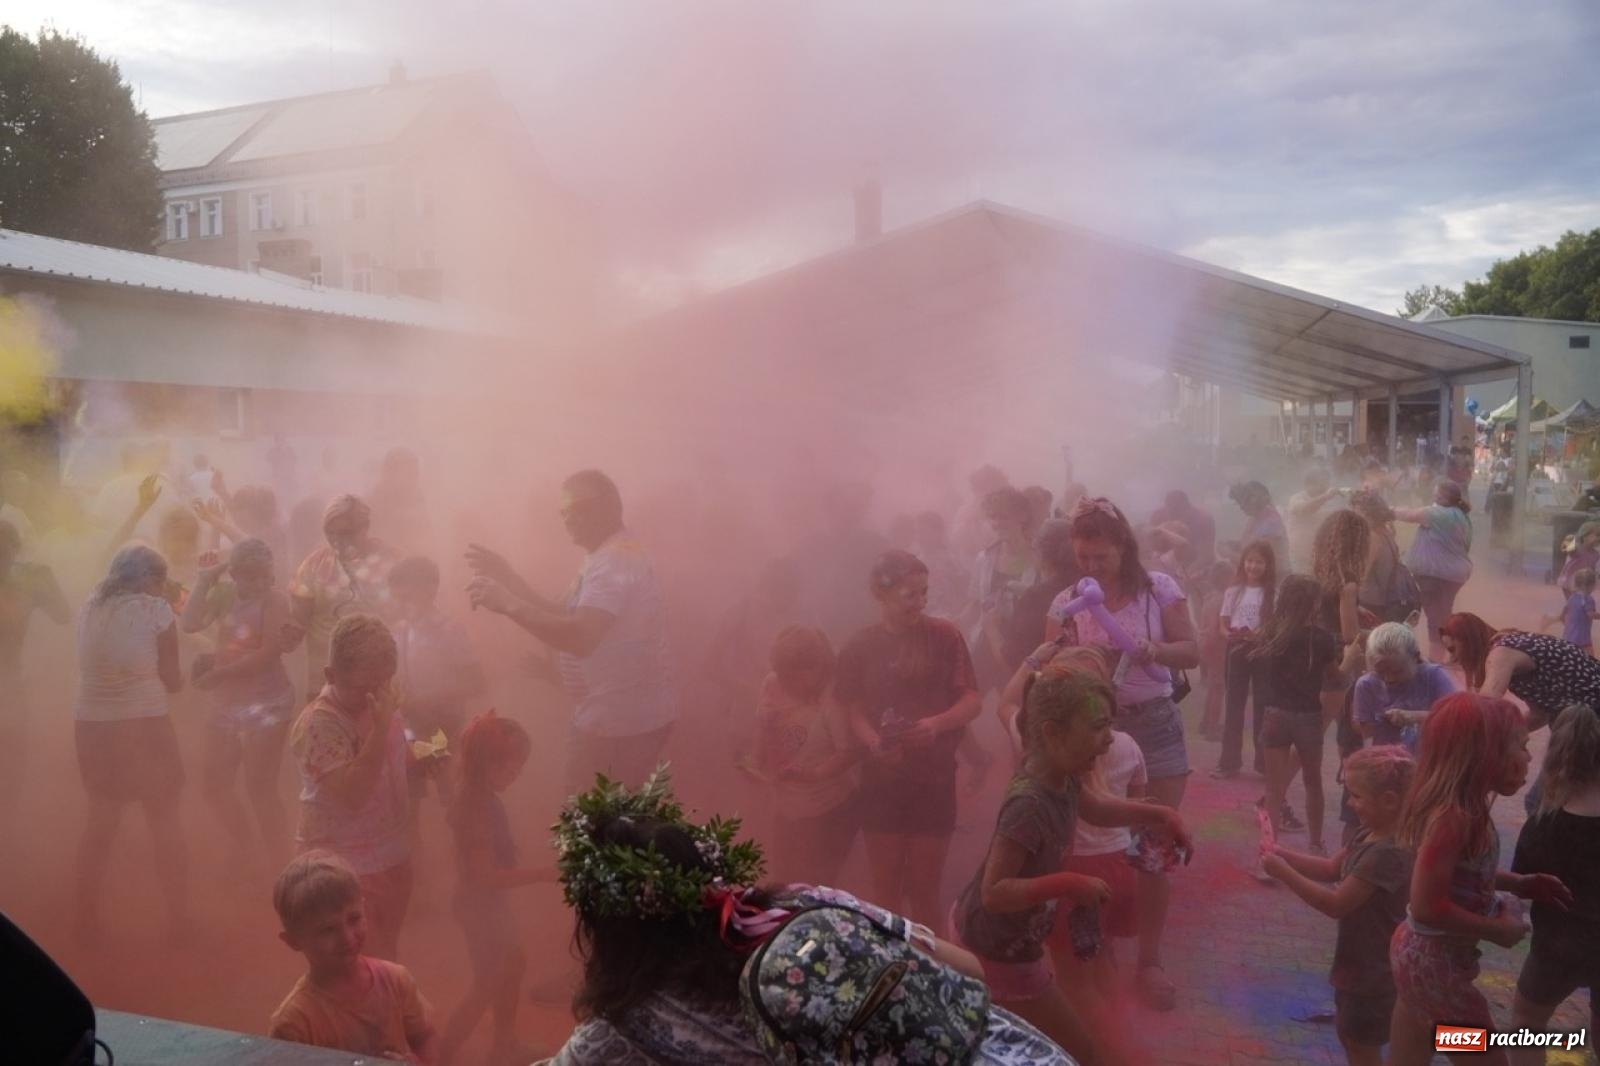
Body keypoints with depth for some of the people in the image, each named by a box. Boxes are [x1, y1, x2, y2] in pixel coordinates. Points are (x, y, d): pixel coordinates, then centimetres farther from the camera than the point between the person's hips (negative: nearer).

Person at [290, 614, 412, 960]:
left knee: (387, 951, 24)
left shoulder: (374, 702, -2)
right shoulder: (319, 723, -25)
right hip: (344, 867, -7)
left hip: (391, 854, 7)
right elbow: (352, 795, -36)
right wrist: (382, 726, -38)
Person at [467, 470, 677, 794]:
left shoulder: (616, 561, -21)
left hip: (623, 720, -10)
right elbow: (566, 619, 14)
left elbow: (581, 638, -33)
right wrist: (507, 577, 7)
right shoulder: (608, 555, 14)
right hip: (615, 714, 10)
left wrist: (509, 604, -32)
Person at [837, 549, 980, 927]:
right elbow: (852, 709, -3)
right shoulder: (859, 647, -2)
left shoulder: (944, 635, -6)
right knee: (885, 891, 11)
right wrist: (873, 742, -23)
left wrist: (936, 723, -25)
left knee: (924, 891, 9)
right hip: (881, 780, 1)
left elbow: (973, 701, -6)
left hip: (934, 779, -1)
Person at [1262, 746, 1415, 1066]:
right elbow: (1332, 869, 11)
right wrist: (1283, 854, -3)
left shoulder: (1388, 853, -32)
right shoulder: (1371, 834, -1)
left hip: (1374, 970, -10)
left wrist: (1283, 872, -24)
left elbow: (1336, 904, -29)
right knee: (1348, 1035, 24)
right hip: (1362, 962, 10)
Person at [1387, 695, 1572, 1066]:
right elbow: (1427, 906, -29)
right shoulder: (1455, 815, -26)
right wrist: (1499, 930, -17)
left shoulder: (1457, 808, 1)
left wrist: (1517, 883, 7)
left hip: (1421, 953, 9)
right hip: (1436, 962, -9)